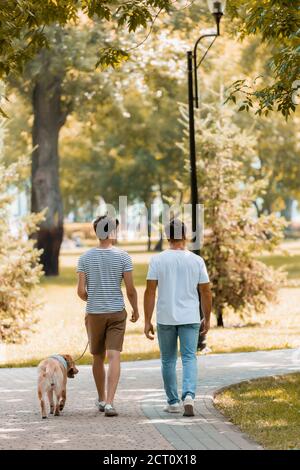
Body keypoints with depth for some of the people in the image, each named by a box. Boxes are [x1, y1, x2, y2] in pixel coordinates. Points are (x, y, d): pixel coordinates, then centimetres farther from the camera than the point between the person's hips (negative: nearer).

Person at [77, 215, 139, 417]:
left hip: (94, 314, 2)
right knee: (114, 357, -6)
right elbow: (131, 289, -7)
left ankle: (102, 400, 30)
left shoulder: (85, 258, -3)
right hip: (117, 312, -2)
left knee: (98, 357, 17)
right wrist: (136, 310, 10)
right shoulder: (123, 257, -7)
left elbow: (81, 291, -4)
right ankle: (109, 403, -18)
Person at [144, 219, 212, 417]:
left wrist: (147, 321, -2)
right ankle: (189, 395, -21)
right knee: (189, 358, 1)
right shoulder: (197, 261, -2)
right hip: (190, 318, 0)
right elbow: (206, 291, 1)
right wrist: (207, 318, 13)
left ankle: (173, 402, 19)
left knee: (168, 361, 13)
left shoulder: (158, 260, -5)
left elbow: (150, 292, -6)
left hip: (165, 318, 0)